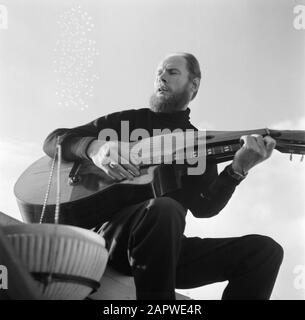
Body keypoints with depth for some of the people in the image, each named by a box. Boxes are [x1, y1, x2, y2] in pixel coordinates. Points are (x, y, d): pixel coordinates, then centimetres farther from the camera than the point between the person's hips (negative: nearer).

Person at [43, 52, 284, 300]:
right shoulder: (126, 120, 13)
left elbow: (203, 207, 1)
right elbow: (54, 140, 7)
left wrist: (238, 169, -16)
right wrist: (95, 147, -15)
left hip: (170, 251, 3)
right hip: (112, 233, -3)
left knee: (265, 250, -14)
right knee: (164, 209, -37)